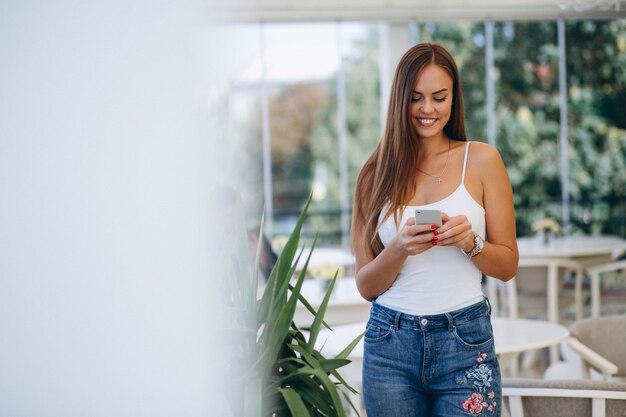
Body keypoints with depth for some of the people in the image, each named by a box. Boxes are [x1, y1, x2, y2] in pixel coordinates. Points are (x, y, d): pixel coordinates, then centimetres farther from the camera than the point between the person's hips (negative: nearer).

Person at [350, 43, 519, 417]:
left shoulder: (481, 160, 2)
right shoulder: (377, 174, 5)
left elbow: (508, 266, 4)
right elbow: (366, 285, 3)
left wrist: (470, 243, -15)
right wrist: (399, 249, -15)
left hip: (464, 343, -1)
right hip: (390, 341, 1)